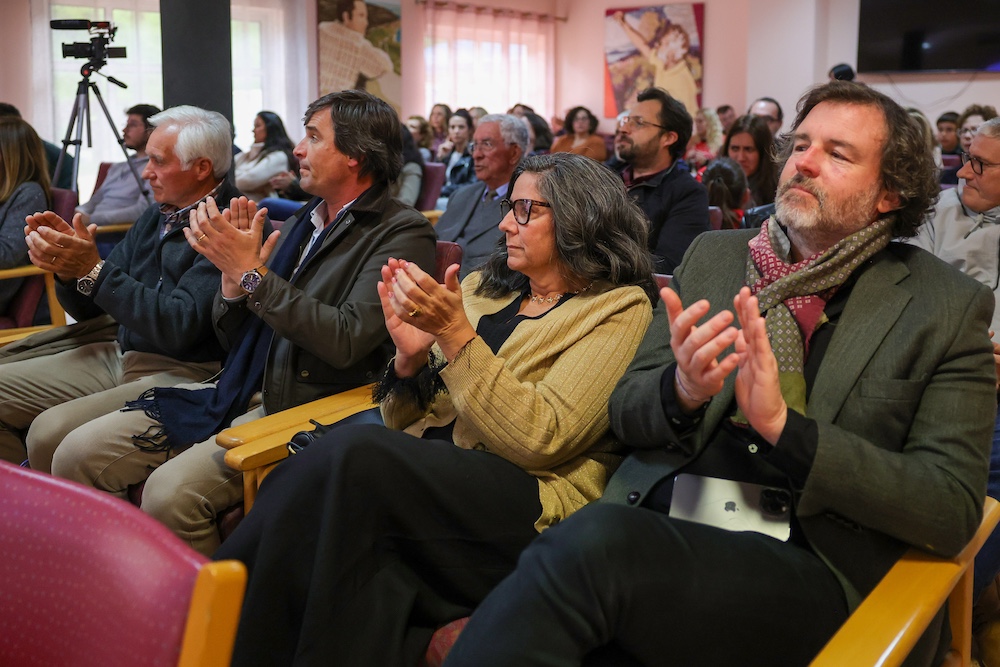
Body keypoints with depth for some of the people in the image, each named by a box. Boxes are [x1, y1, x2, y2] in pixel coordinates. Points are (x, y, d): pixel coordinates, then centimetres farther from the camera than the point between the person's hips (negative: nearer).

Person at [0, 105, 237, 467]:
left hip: (182, 373, -9)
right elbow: (86, 309, 16)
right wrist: (66, 263, -6)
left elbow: (178, 328, -24)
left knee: (52, 431, -26)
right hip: (119, 356, 9)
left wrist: (94, 270, -20)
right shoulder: (157, 214, 11)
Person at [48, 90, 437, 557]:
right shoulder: (298, 224, 17)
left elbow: (346, 341, -22)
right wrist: (233, 271, -2)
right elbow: (237, 339, 17)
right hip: (243, 393, 8)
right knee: (79, 455, -4)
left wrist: (252, 273, -17)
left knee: (171, 491, -27)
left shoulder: (402, 233, -7)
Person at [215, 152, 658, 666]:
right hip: (421, 471, 5)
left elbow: (538, 439, -12)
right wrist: (410, 357, -3)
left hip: (526, 500, -5)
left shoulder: (620, 309, 3)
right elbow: (401, 422, 18)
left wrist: (454, 334, -16)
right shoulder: (480, 288, 19)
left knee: (352, 453, -30)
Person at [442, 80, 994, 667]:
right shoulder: (715, 255, 15)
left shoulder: (950, 309, 4)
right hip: (652, 520, 3)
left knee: (593, 543, -32)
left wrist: (784, 425, -15)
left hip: (803, 560, -3)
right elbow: (625, 412, 15)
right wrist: (681, 390, -10)